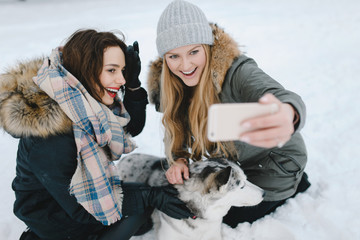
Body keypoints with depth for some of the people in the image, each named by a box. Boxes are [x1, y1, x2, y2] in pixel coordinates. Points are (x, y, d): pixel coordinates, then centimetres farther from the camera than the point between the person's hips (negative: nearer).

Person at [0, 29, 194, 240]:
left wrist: (133, 86, -19)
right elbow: (80, 208, -26)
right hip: (53, 216, -7)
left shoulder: (86, 97, -14)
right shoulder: (49, 140, -37)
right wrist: (150, 197, -27)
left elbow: (132, 128, -2)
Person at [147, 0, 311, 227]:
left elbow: (280, 95, -52)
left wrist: (287, 115, -77)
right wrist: (179, 159, -23)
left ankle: (295, 183, 20)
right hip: (234, 164, 6)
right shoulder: (167, 84, -14)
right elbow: (176, 128, -2)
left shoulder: (236, 71, -33)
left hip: (275, 165, -6)